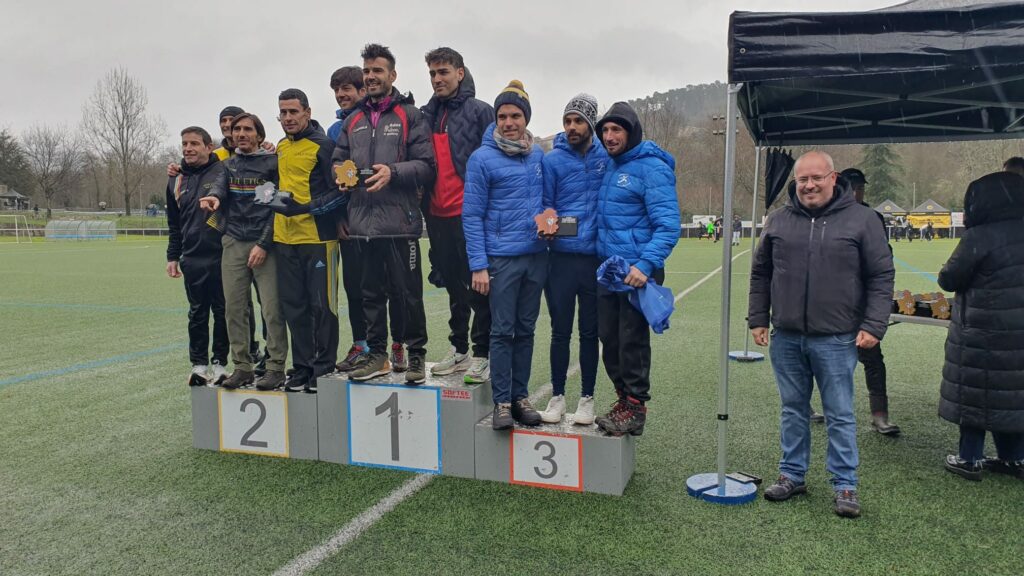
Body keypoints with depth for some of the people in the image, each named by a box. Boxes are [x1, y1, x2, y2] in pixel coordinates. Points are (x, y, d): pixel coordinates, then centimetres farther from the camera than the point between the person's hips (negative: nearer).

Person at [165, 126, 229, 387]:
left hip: (222, 257, -4)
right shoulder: (176, 181, 13)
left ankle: (220, 363, 18)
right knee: (197, 313, 10)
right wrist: (172, 257, 16)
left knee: (222, 311, 6)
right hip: (192, 258, 4)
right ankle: (198, 364, 20)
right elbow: (174, 224, 19)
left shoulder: (225, 172, -3)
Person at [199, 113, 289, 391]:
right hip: (233, 243, 5)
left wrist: (264, 244, -11)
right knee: (234, 307, 4)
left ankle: (276, 367, 0)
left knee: (272, 308, -8)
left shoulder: (272, 163, 1)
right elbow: (222, 184, -3)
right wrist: (213, 195, -28)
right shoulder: (229, 164, 17)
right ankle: (242, 366, 14)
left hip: (265, 244, -5)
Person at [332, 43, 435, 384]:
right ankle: (377, 355, 22)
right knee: (371, 292, 11)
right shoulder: (352, 121, 19)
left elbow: (427, 165, -5)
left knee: (408, 293, 1)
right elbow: (338, 161, 21)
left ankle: (416, 355, 14)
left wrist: (393, 172, -19)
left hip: (400, 220, -5)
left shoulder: (410, 115, 3)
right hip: (363, 221, 5)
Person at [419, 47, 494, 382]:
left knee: (478, 287, -1)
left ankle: (483, 354, 9)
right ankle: (459, 350, 26)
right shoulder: (427, 115, 13)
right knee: (453, 286, 15)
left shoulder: (480, 112, -3)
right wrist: (423, 203, 8)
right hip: (437, 215, 6)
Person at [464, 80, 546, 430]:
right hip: (502, 258, -4)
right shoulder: (482, 158, -5)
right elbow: (472, 215, -6)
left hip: (536, 256, 5)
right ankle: (501, 401, 9)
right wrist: (479, 266, -11)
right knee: (502, 331, -1)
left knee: (526, 330, 10)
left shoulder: (538, 156, 9)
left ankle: (520, 396, 21)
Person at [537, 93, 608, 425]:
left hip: (597, 258, 1)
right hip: (561, 257, 0)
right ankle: (557, 397, 20)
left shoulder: (607, 158, 4)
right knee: (560, 331, 7)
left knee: (589, 332, 9)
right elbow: (545, 205, 5)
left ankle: (587, 398, 21)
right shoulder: (552, 160, 2)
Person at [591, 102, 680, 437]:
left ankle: (635, 407, 13)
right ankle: (624, 397, 28)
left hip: (637, 271, -7)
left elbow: (668, 224, -16)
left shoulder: (652, 168, -10)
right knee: (609, 337, 13)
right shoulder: (609, 167, 12)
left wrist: (646, 265, -27)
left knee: (632, 340, 0)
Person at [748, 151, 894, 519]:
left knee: (840, 415, 5)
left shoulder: (861, 220, -1)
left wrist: (873, 326, -8)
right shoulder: (779, 221, 8)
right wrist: (757, 319, 10)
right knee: (793, 410, 14)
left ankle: (845, 485, 17)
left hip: (836, 340, -3)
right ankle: (792, 475, 27)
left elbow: (882, 276, -1)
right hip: (786, 338, 3)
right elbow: (760, 273, 15)